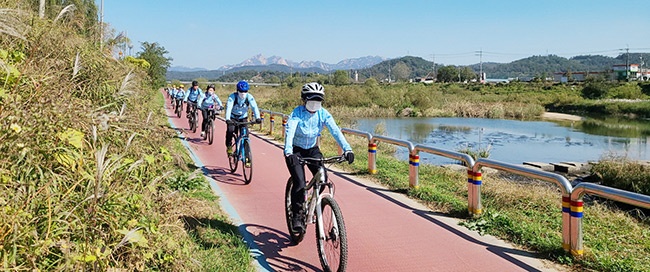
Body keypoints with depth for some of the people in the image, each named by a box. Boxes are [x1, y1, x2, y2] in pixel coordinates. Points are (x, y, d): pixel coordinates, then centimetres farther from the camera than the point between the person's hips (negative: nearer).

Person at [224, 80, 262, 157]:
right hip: (233, 117, -2)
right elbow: (228, 108, -36)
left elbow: (254, 107, -30)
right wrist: (227, 119, -52)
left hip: (243, 117, 2)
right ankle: (229, 146, 0)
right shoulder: (232, 96, -26)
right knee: (230, 130, -23)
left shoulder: (249, 97, -21)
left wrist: (257, 118, -46)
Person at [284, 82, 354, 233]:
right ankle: (297, 215, 1)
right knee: (299, 184, -19)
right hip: (296, 151, -3)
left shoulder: (323, 114, -12)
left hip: (312, 150, 3)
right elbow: (289, 132, -36)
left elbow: (335, 131, -23)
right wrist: (288, 152, -53)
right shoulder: (297, 113, -22)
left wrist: (347, 149, -38)